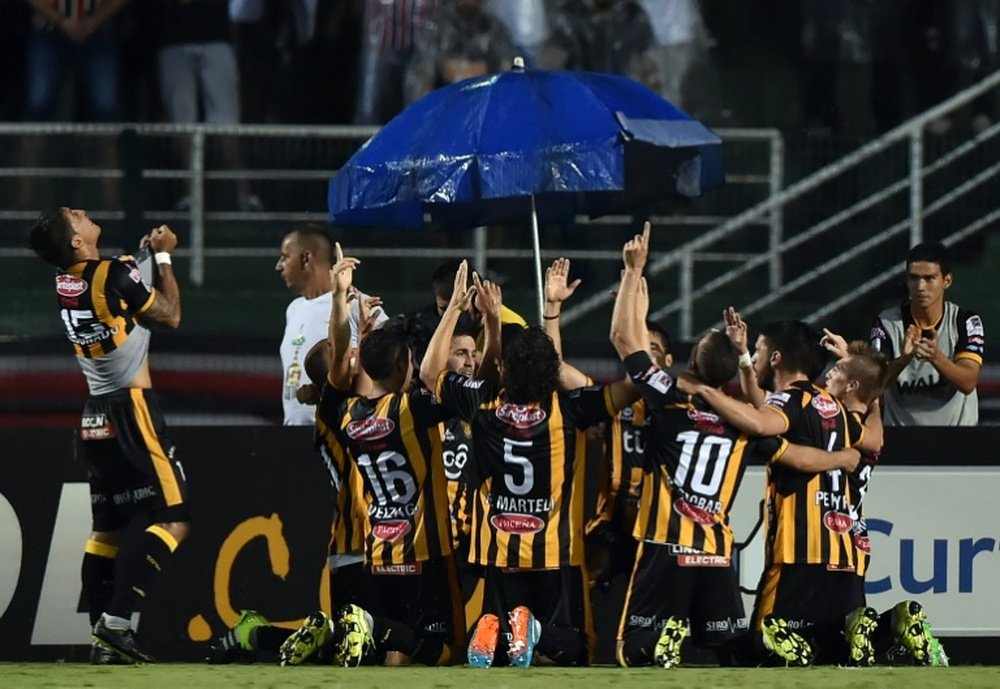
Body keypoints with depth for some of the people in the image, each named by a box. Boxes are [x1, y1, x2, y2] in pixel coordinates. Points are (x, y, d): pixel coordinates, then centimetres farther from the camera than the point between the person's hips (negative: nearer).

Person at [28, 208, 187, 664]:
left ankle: (103, 639, 8)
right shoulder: (116, 275, -14)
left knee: (107, 526, 12)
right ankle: (116, 619, -20)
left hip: (94, 417, 8)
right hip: (131, 408, -8)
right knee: (172, 520, -8)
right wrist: (163, 257, 10)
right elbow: (170, 315, 1)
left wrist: (145, 254, 24)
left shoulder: (64, 284, 8)